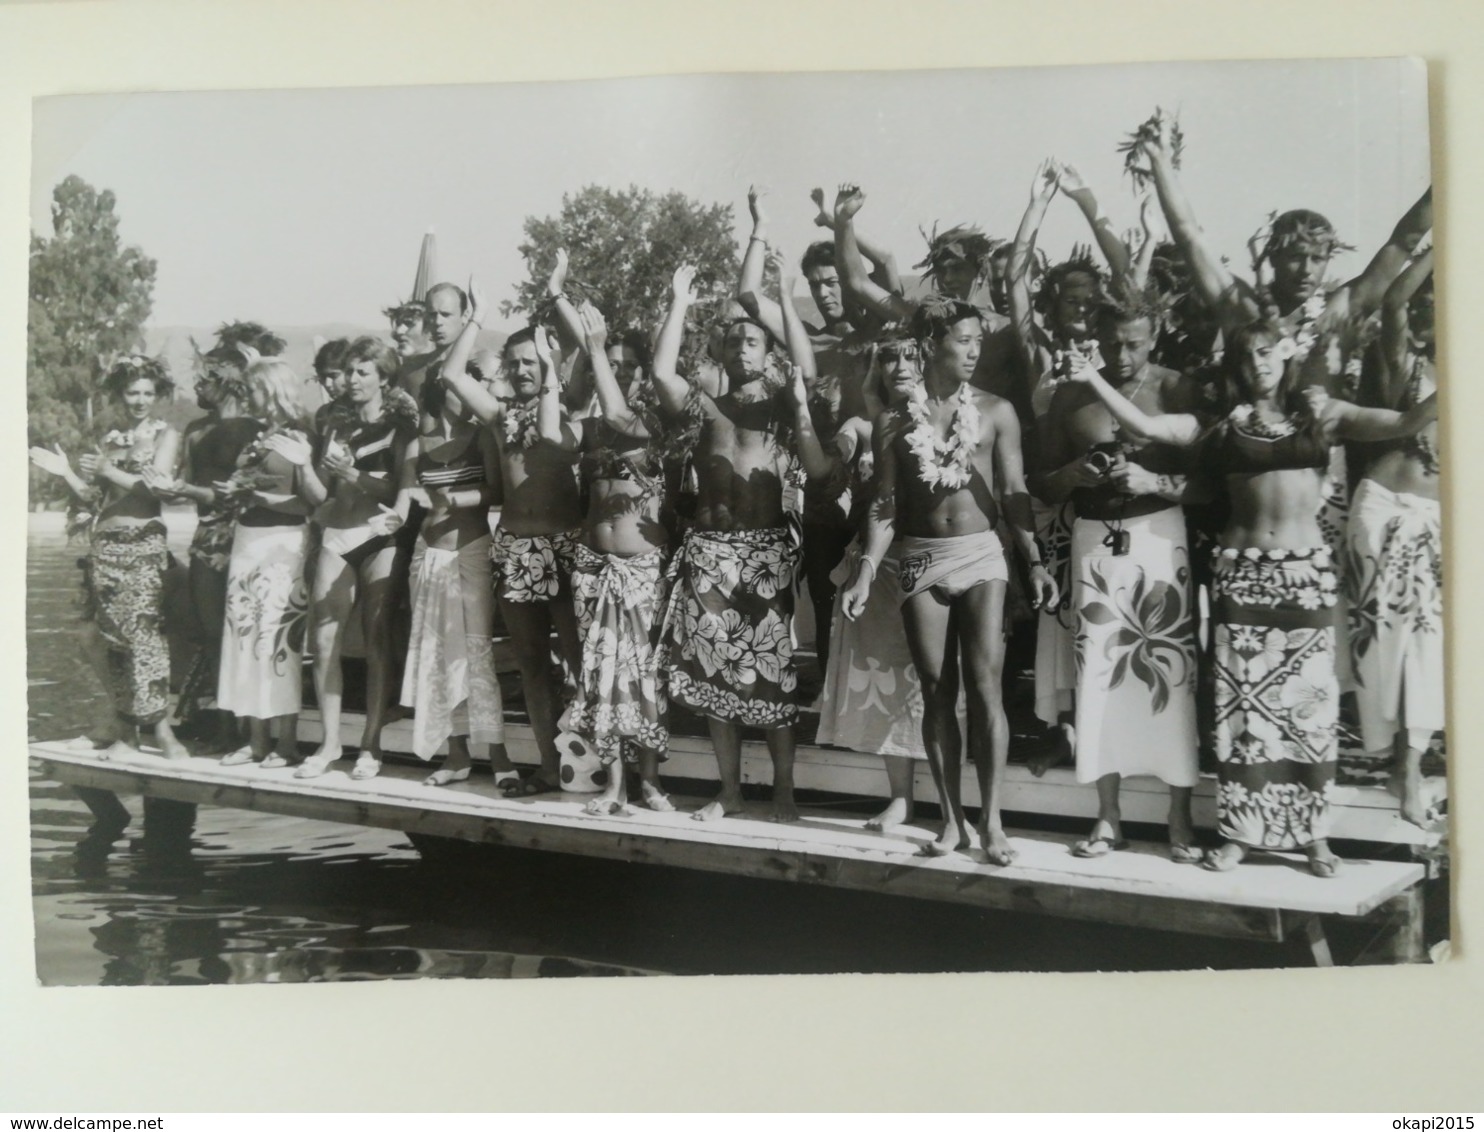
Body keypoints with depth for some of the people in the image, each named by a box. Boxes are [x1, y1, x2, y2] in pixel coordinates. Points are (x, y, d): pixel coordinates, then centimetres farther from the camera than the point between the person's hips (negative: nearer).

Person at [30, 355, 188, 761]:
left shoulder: (165, 436, 4)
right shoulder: (109, 441, 18)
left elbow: (154, 486, -10)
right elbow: (94, 499, 17)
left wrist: (107, 471, -4)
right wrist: (66, 473, 4)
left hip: (143, 544, -5)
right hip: (104, 546, 5)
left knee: (142, 631, -14)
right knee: (100, 636, 1)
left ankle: (160, 728, -9)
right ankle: (126, 728, 10)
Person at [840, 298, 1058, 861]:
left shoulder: (996, 411, 2)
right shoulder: (894, 420, 4)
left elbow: (1015, 493, 1)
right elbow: (885, 504, 4)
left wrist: (1035, 561, -10)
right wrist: (866, 572, -5)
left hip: (980, 554, -1)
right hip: (920, 559, 1)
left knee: (984, 687, -7)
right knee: (937, 692, 3)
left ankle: (991, 820, -1)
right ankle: (951, 820, 11)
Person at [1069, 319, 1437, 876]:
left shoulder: (1320, 410, 8)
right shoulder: (1222, 422, 7)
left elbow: (1404, 423, 0)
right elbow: (1143, 427, 0)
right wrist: (1095, 381, -7)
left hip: (1307, 569, 0)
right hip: (1240, 570, 0)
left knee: (1309, 697, 2)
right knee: (1243, 698, 1)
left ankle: (1314, 835, 11)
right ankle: (1239, 832, 10)